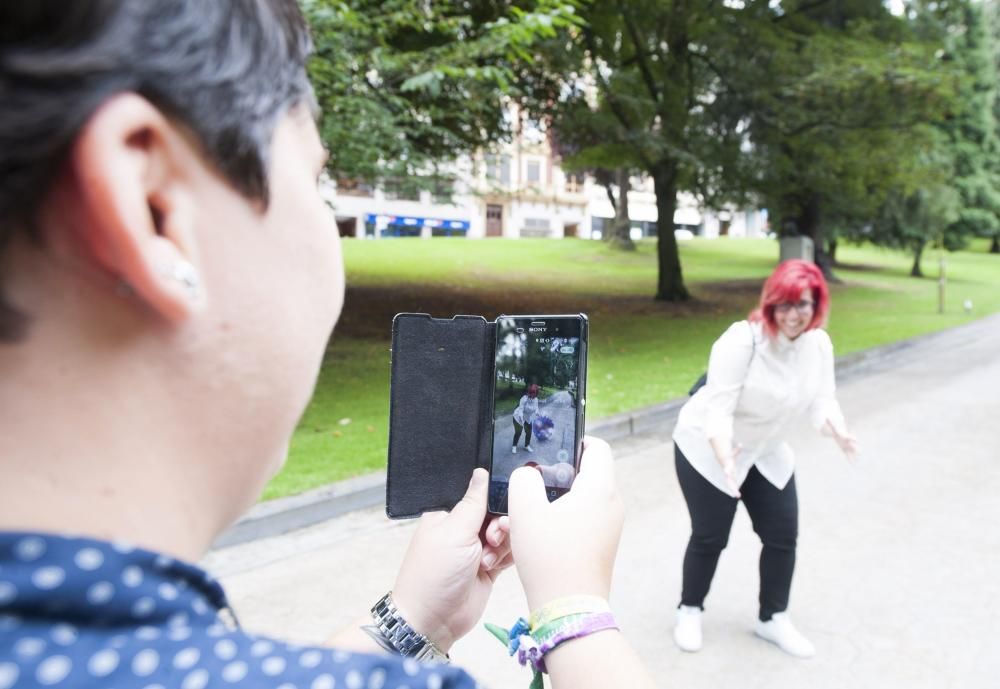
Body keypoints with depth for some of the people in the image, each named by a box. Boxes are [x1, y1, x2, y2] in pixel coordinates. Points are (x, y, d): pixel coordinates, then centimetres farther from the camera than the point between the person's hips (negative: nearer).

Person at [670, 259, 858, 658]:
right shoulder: (741, 341, -28)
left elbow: (822, 401, -9)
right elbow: (718, 409, -31)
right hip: (708, 449, -6)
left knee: (783, 534, 7)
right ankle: (690, 611, 27)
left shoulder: (819, 344, -8)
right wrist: (725, 458, -47)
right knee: (710, 537, 2)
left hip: (766, 452, 6)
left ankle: (773, 618, 26)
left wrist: (840, 435, -31)